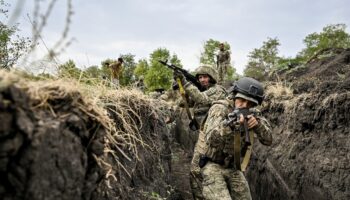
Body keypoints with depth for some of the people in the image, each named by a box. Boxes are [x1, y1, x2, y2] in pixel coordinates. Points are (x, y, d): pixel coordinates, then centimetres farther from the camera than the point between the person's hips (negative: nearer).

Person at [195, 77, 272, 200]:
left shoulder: (252, 114, -1)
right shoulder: (220, 108, -19)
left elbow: (268, 140, -6)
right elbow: (212, 140, -32)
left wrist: (257, 123, -25)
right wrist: (229, 124, -49)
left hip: (233, 168, 6)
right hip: (213, 165, -6)